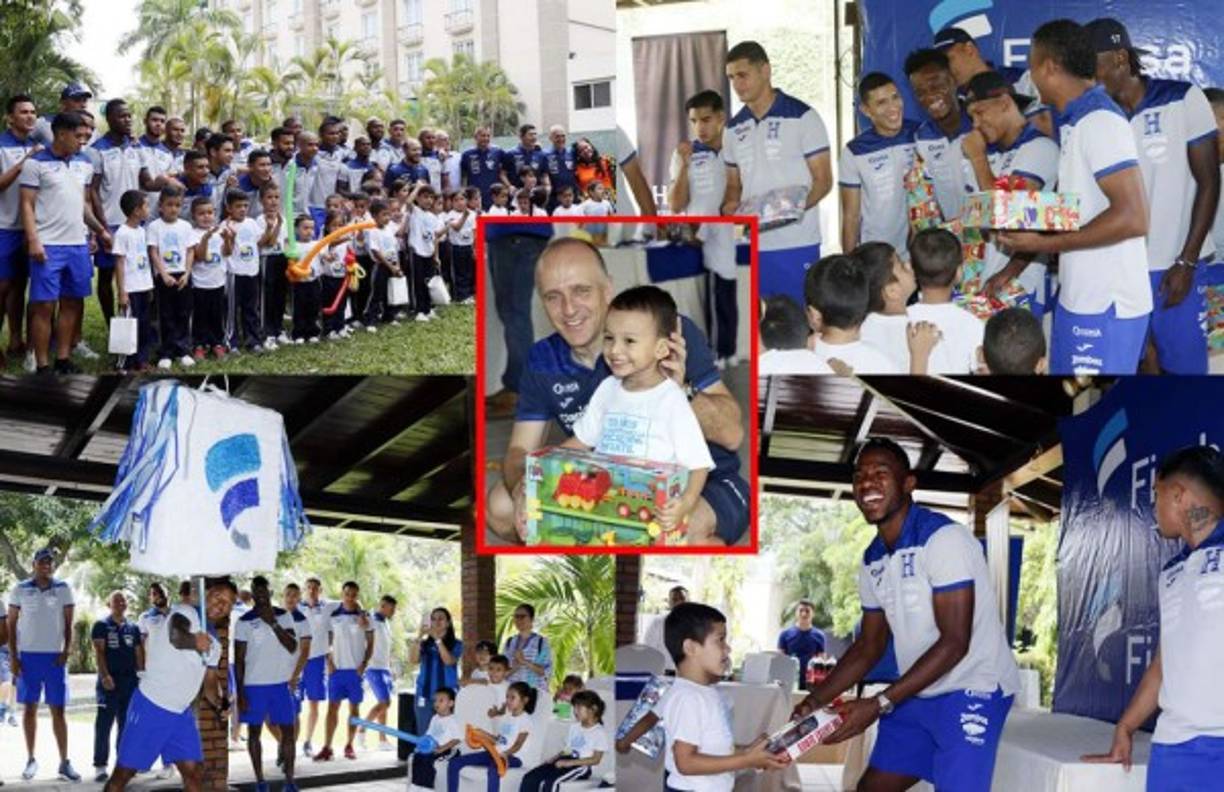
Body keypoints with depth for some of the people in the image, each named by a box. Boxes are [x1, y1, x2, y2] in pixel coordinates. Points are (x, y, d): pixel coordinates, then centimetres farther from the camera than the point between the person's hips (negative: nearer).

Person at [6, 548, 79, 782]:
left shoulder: (63, 589, 3)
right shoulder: (20, 590, 2)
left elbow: (68, 623, 4)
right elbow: (11, 624, 5)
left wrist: (66, 650, -8)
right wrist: (13, 656, -2)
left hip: (55, 656, 0)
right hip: (28, 655, 0)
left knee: (58, 710, -1)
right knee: (30, 708, 4)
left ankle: (64, 762, -2)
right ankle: (31, 760, 10)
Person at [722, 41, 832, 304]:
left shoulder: (802, 117, -2)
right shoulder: (734, 129, 14)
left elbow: (823, 180, -3)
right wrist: (730, 205, -2)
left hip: (795, 245, -5)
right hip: (751, 245, 5)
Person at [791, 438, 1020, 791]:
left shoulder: (944, 539, -19)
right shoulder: (872, 560, 6)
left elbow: (954, 643, -23)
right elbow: (869, 646, 15)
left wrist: (878, 705, -26)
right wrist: (816, 699, 0)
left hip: (970, 691, -8)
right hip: (917, 695, 8)